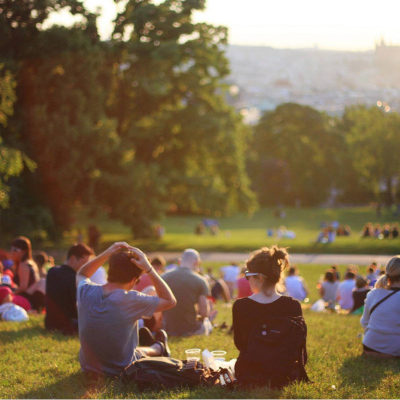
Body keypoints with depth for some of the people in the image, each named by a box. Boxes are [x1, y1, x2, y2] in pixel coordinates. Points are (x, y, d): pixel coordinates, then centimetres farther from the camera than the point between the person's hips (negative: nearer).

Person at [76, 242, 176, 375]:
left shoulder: (86, 292, -15)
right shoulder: (131, 300, -28)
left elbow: (81, 275, 11)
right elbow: (170, 301, -13)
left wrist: (106, 254, -3)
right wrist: (148, 269, -17)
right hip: (121, 370, -4)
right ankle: (158, 348, 58)